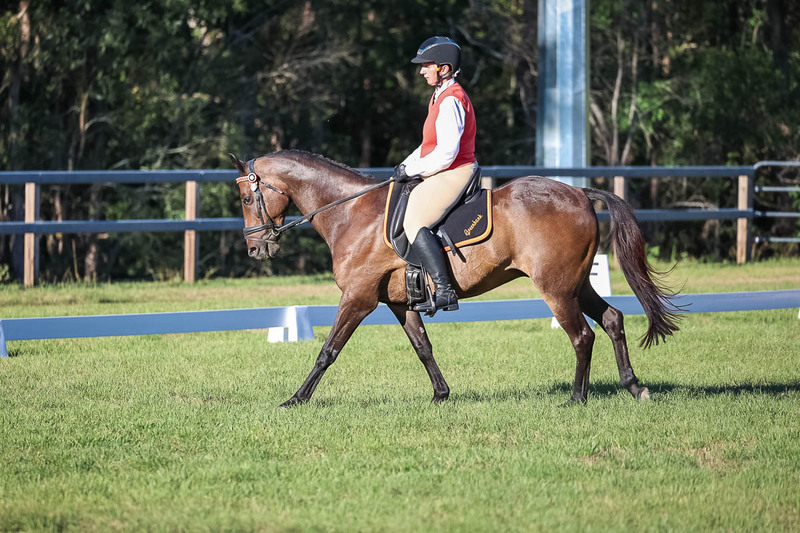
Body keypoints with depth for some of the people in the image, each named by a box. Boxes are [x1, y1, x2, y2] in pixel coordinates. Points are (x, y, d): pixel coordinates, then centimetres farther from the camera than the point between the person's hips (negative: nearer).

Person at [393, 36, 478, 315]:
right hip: (446, 174, 11)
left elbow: (446, 152, -23)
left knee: (414, 222, -22)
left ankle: (444, 291, -28)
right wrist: (406, 165, 11)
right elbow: (432, 144, 25)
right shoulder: (440, 97, 17)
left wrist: (412, 170, -14)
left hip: (454, 174, -11)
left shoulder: (450, 101, -17)